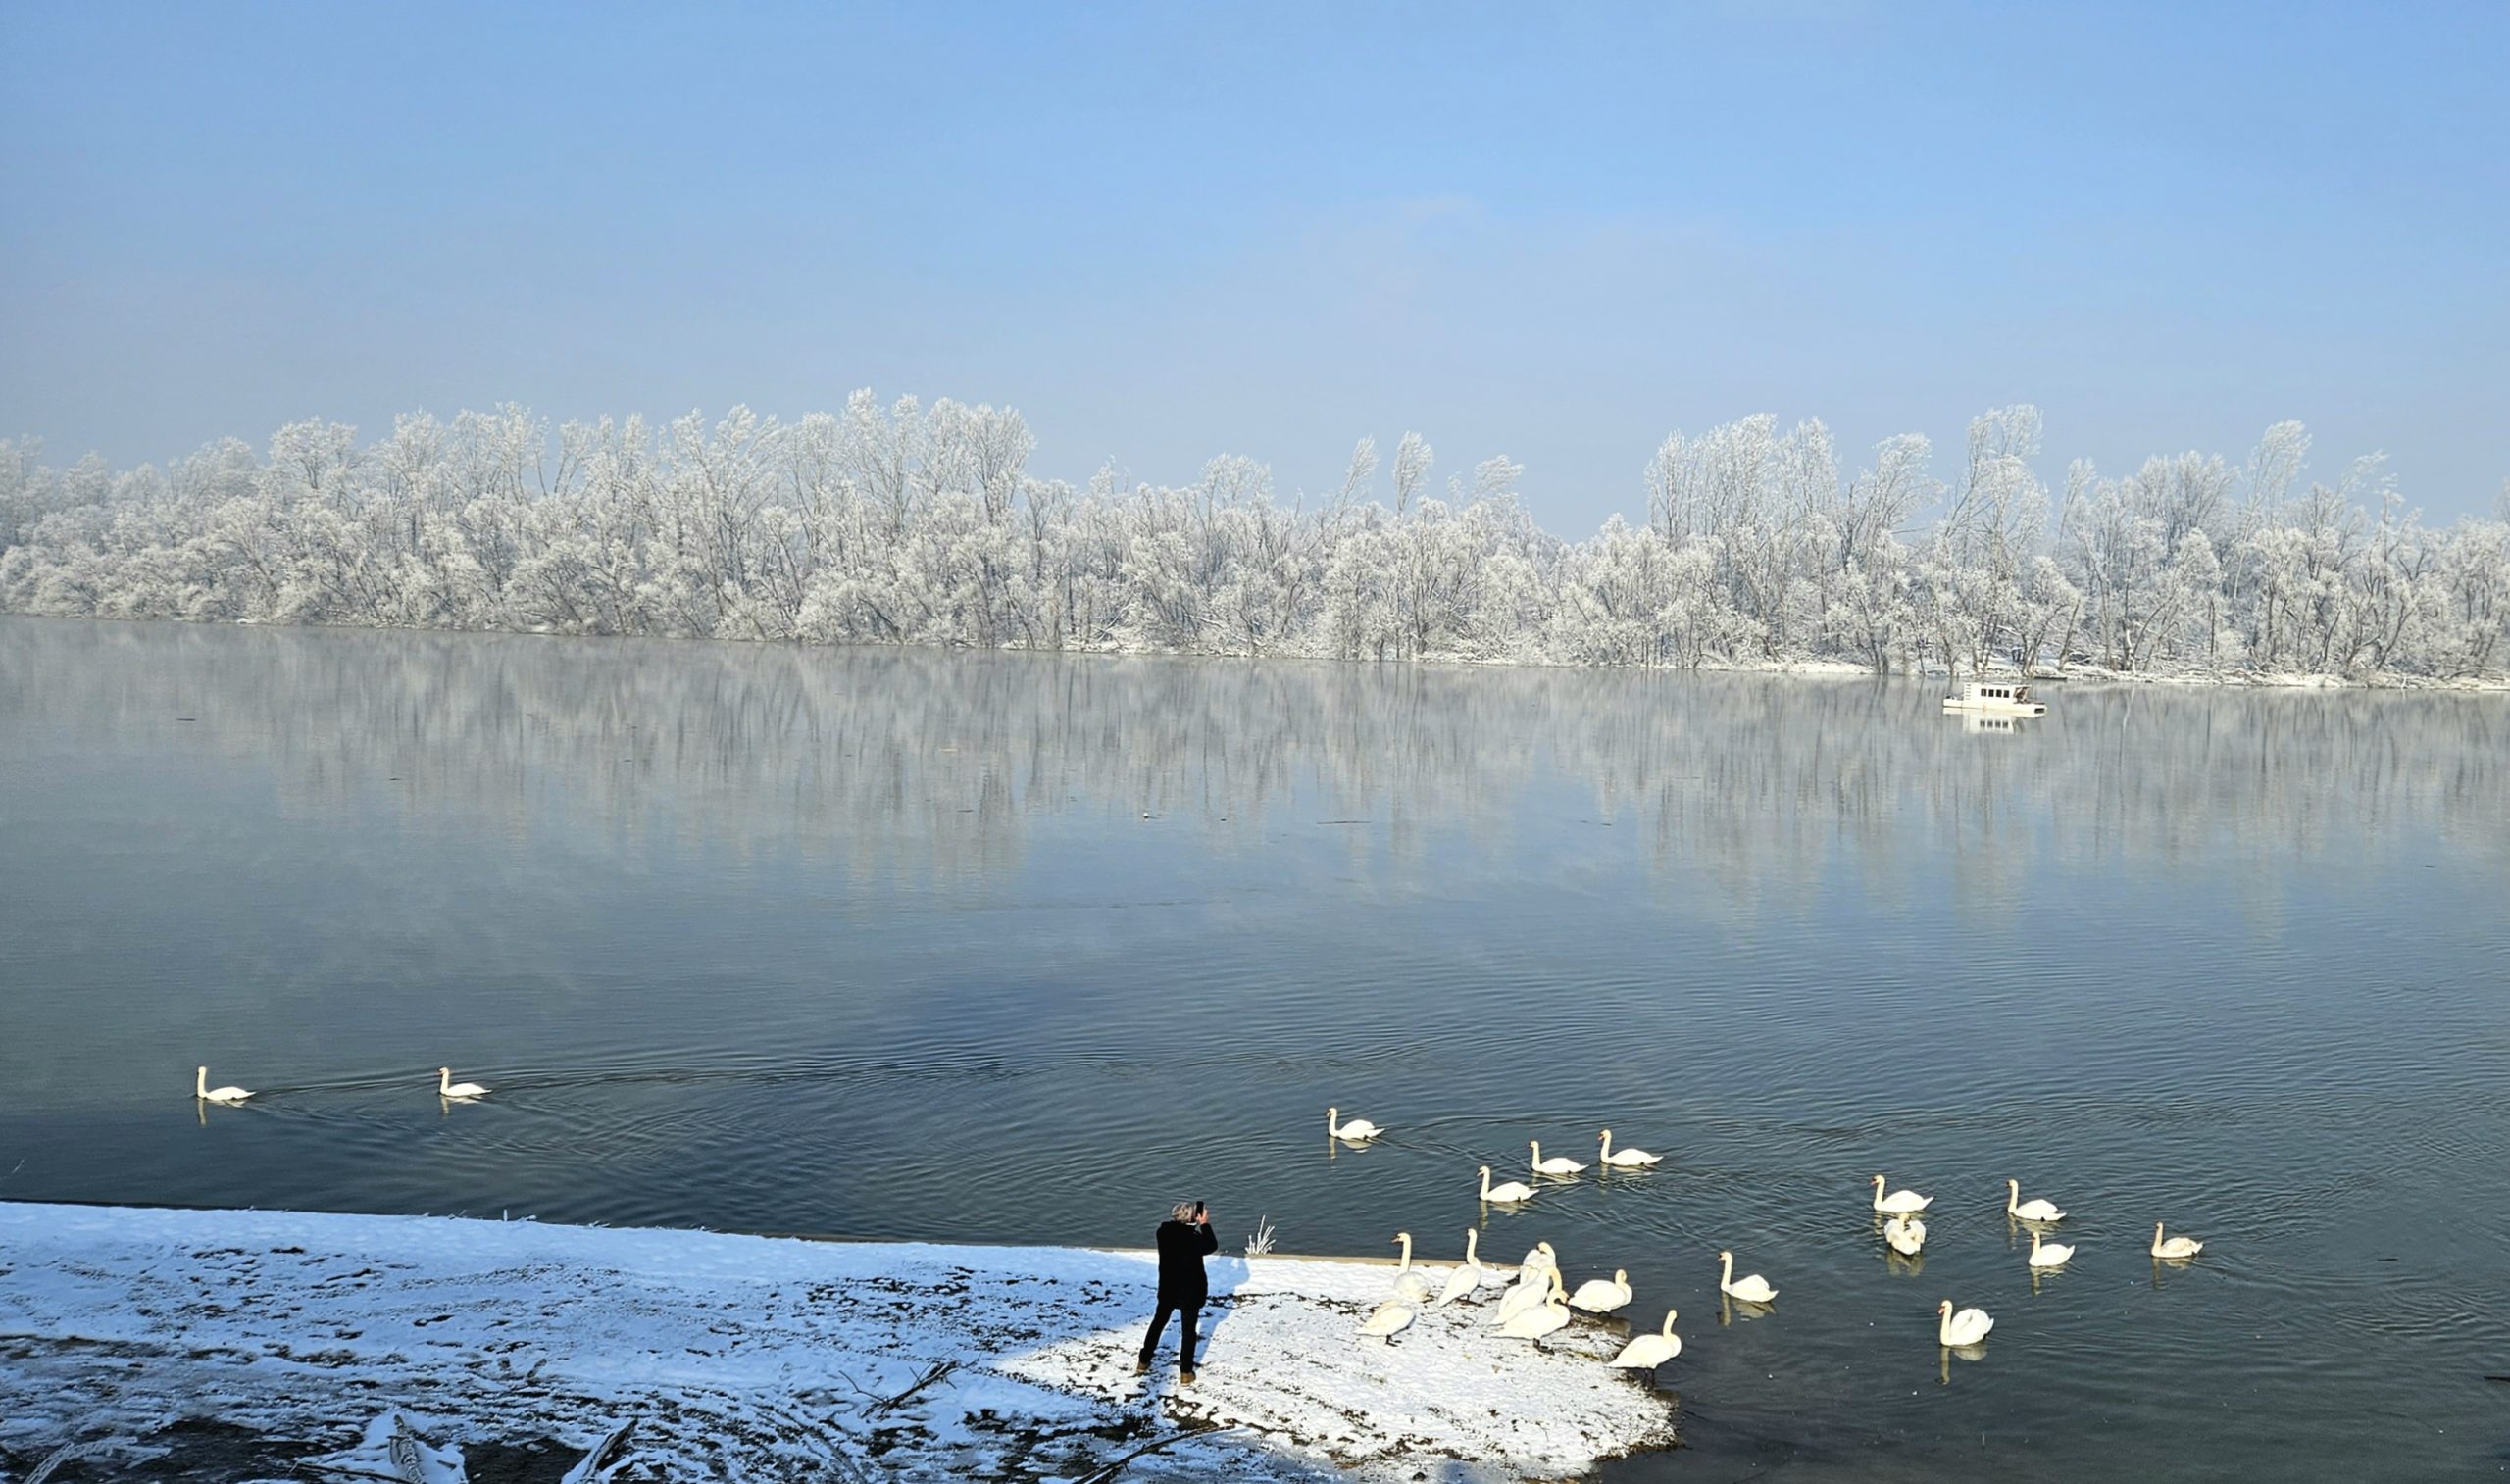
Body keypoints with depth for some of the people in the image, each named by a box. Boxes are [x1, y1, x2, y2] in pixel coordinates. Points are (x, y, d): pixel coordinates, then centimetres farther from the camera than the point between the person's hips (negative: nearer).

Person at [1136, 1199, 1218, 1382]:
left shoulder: (1164, 1231, -11)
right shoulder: (1192, 1237, -25)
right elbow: (1211, 1246, -8)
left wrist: (1196, 1224, 2)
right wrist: (1205, 1224, -5)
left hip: (1168, 1287, 4)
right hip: (1190, 1290, -4)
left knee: (1158, 1323, 22)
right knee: (1189, 1330, 10)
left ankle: (1143, 1361, 31)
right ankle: (1186, 1372, 15)